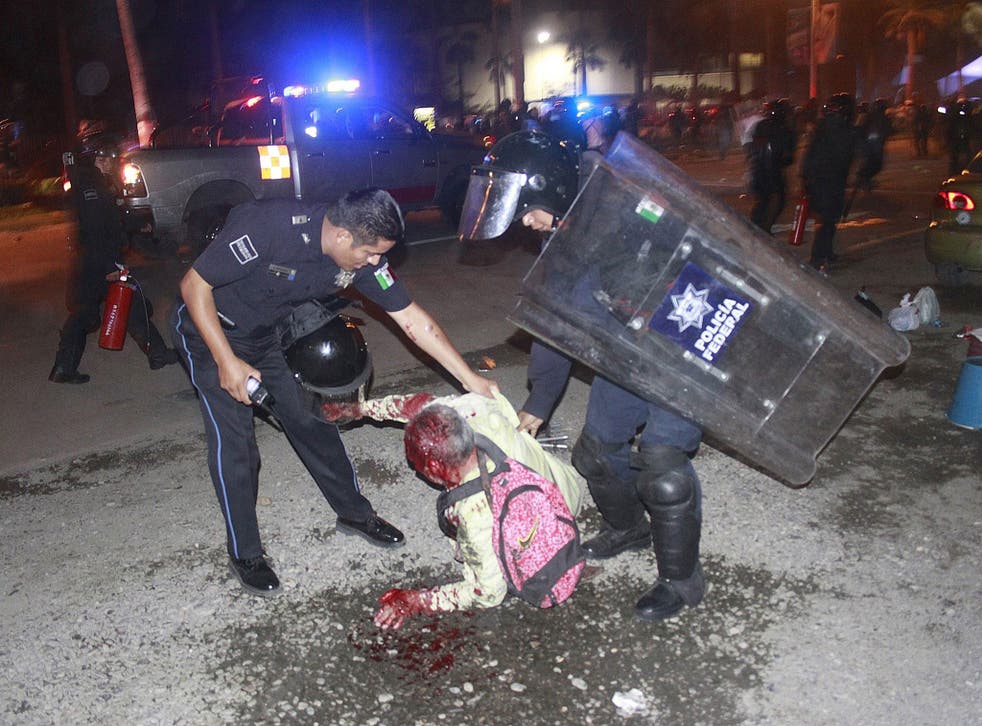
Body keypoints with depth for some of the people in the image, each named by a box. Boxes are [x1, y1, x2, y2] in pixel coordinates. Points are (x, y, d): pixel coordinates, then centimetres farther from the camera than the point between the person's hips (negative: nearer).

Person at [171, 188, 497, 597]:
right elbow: (194, 286, -26)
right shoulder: (271, 227, -36)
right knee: (233, 439, -8)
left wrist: (470, 379, -13)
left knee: (310, 416, 7)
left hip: (268, 334, 6)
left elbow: (412, 318, -12)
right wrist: (227, 361, -26)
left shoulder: (362, 256, -18)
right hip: (210, 329, -5)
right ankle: (245, 555, 9)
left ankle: (354, 513, 24)